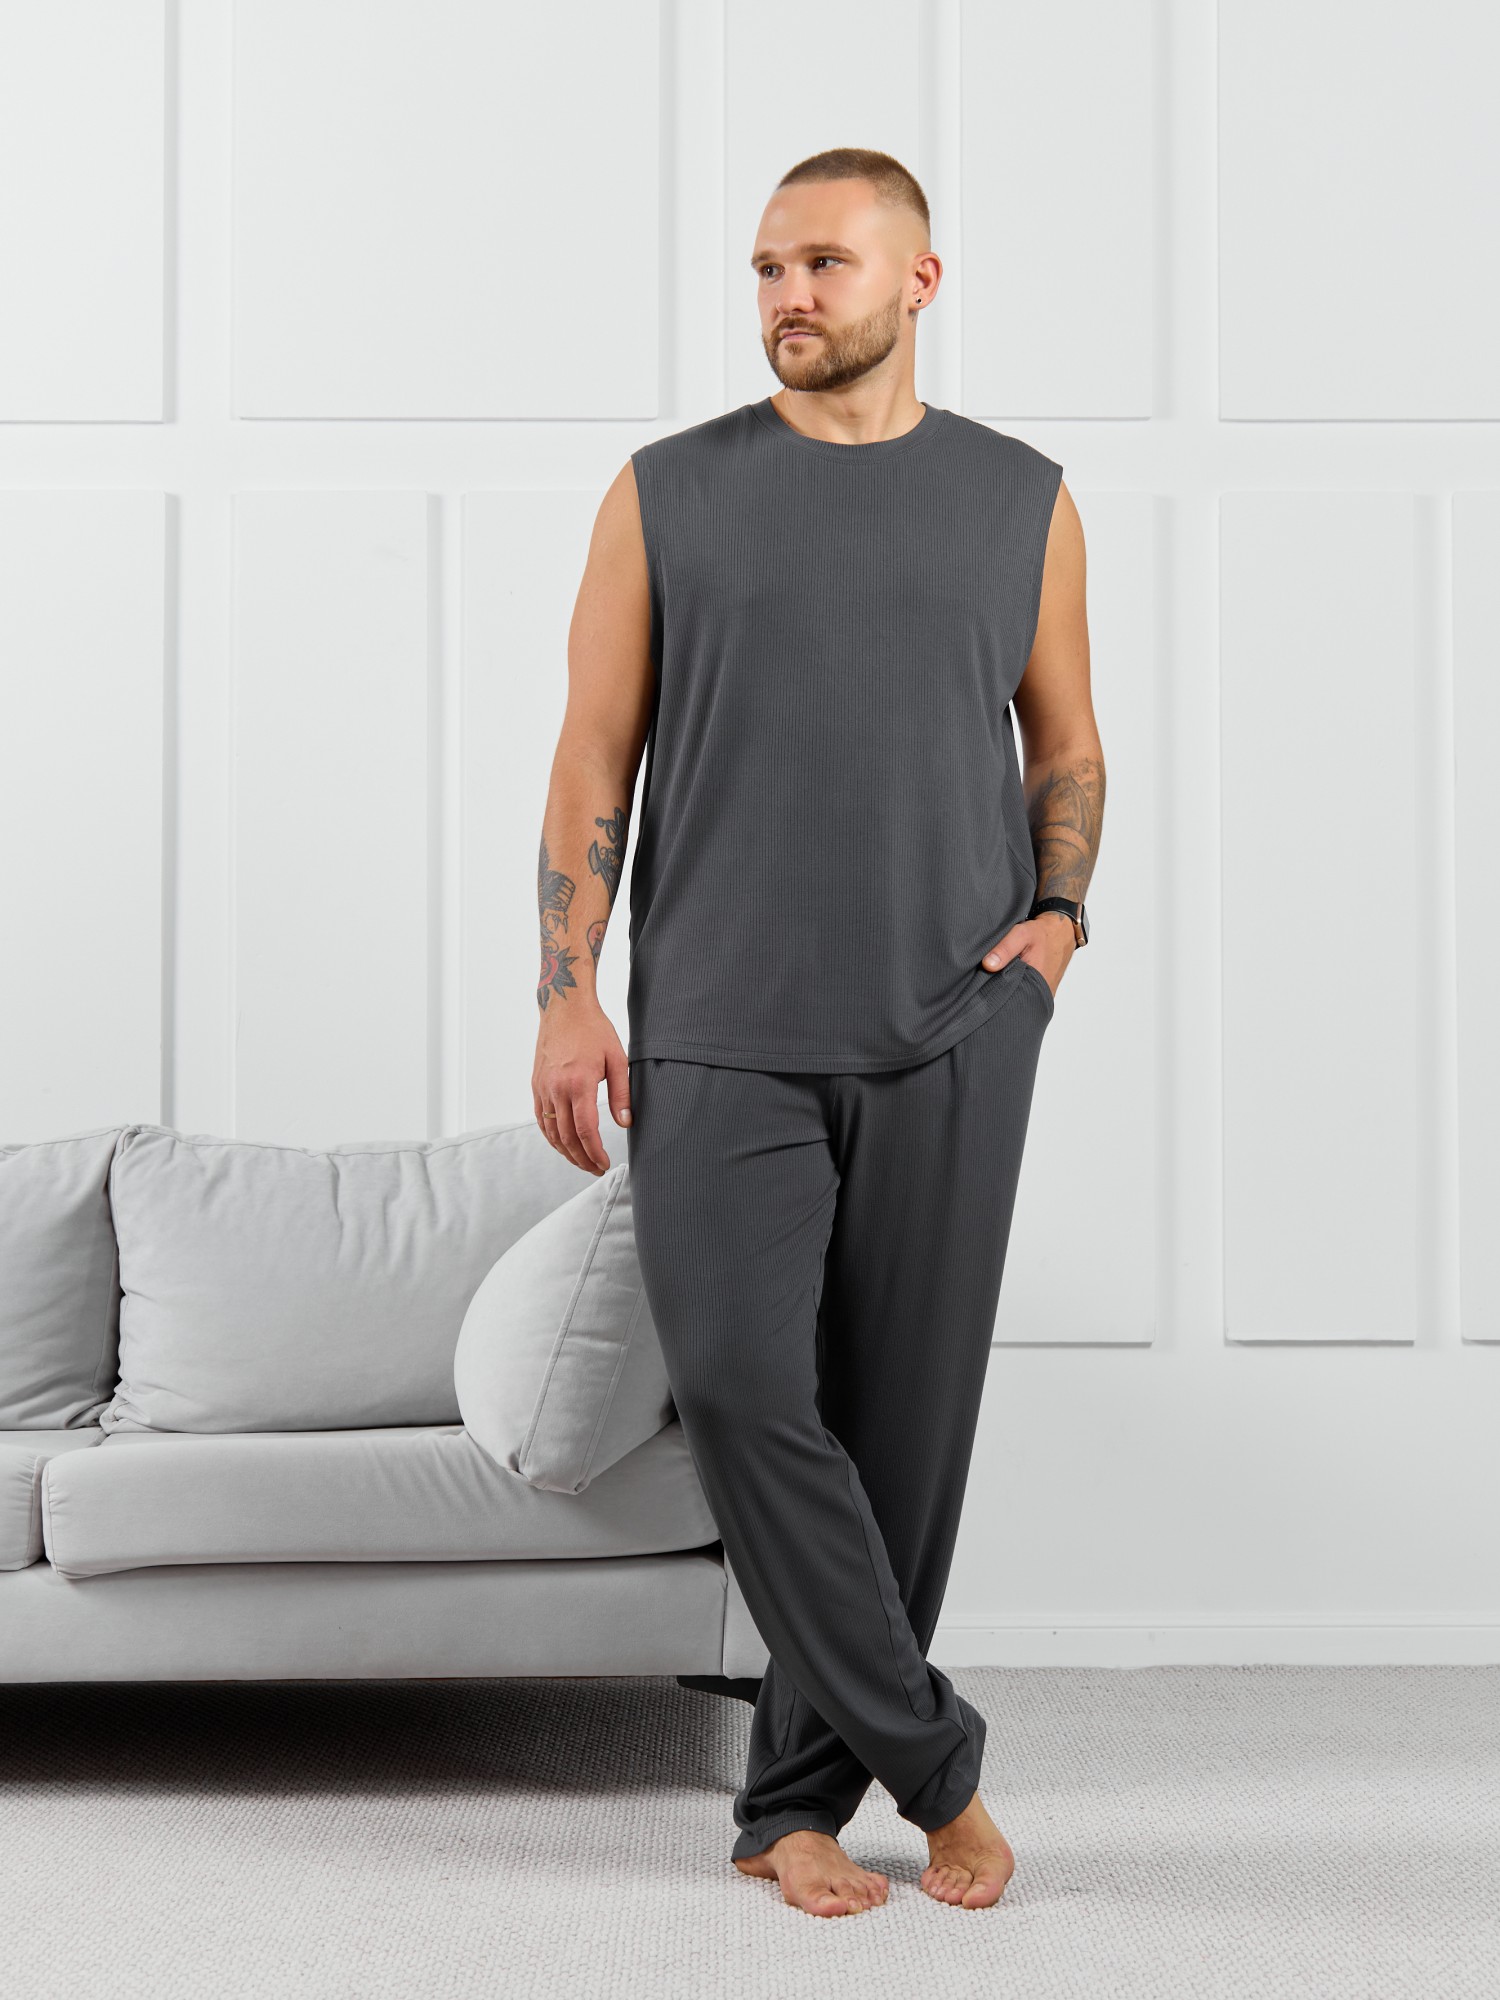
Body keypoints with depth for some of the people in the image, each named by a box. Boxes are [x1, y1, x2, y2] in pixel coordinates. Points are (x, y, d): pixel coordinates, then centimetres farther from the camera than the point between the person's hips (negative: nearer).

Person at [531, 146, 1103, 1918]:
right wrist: (566, 995, -5)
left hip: (949, 1035, 1)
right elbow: (594, 757, 5)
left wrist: (1058, 912, 0)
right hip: (719, 1033, -1)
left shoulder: (1019, 501, 11)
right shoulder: (670, 494, 7)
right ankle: (932, 1760, 2)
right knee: (736, 1379, -15)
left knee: (903, 1417, 2)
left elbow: (1066, 742, 18)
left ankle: (796, 1797, 18)